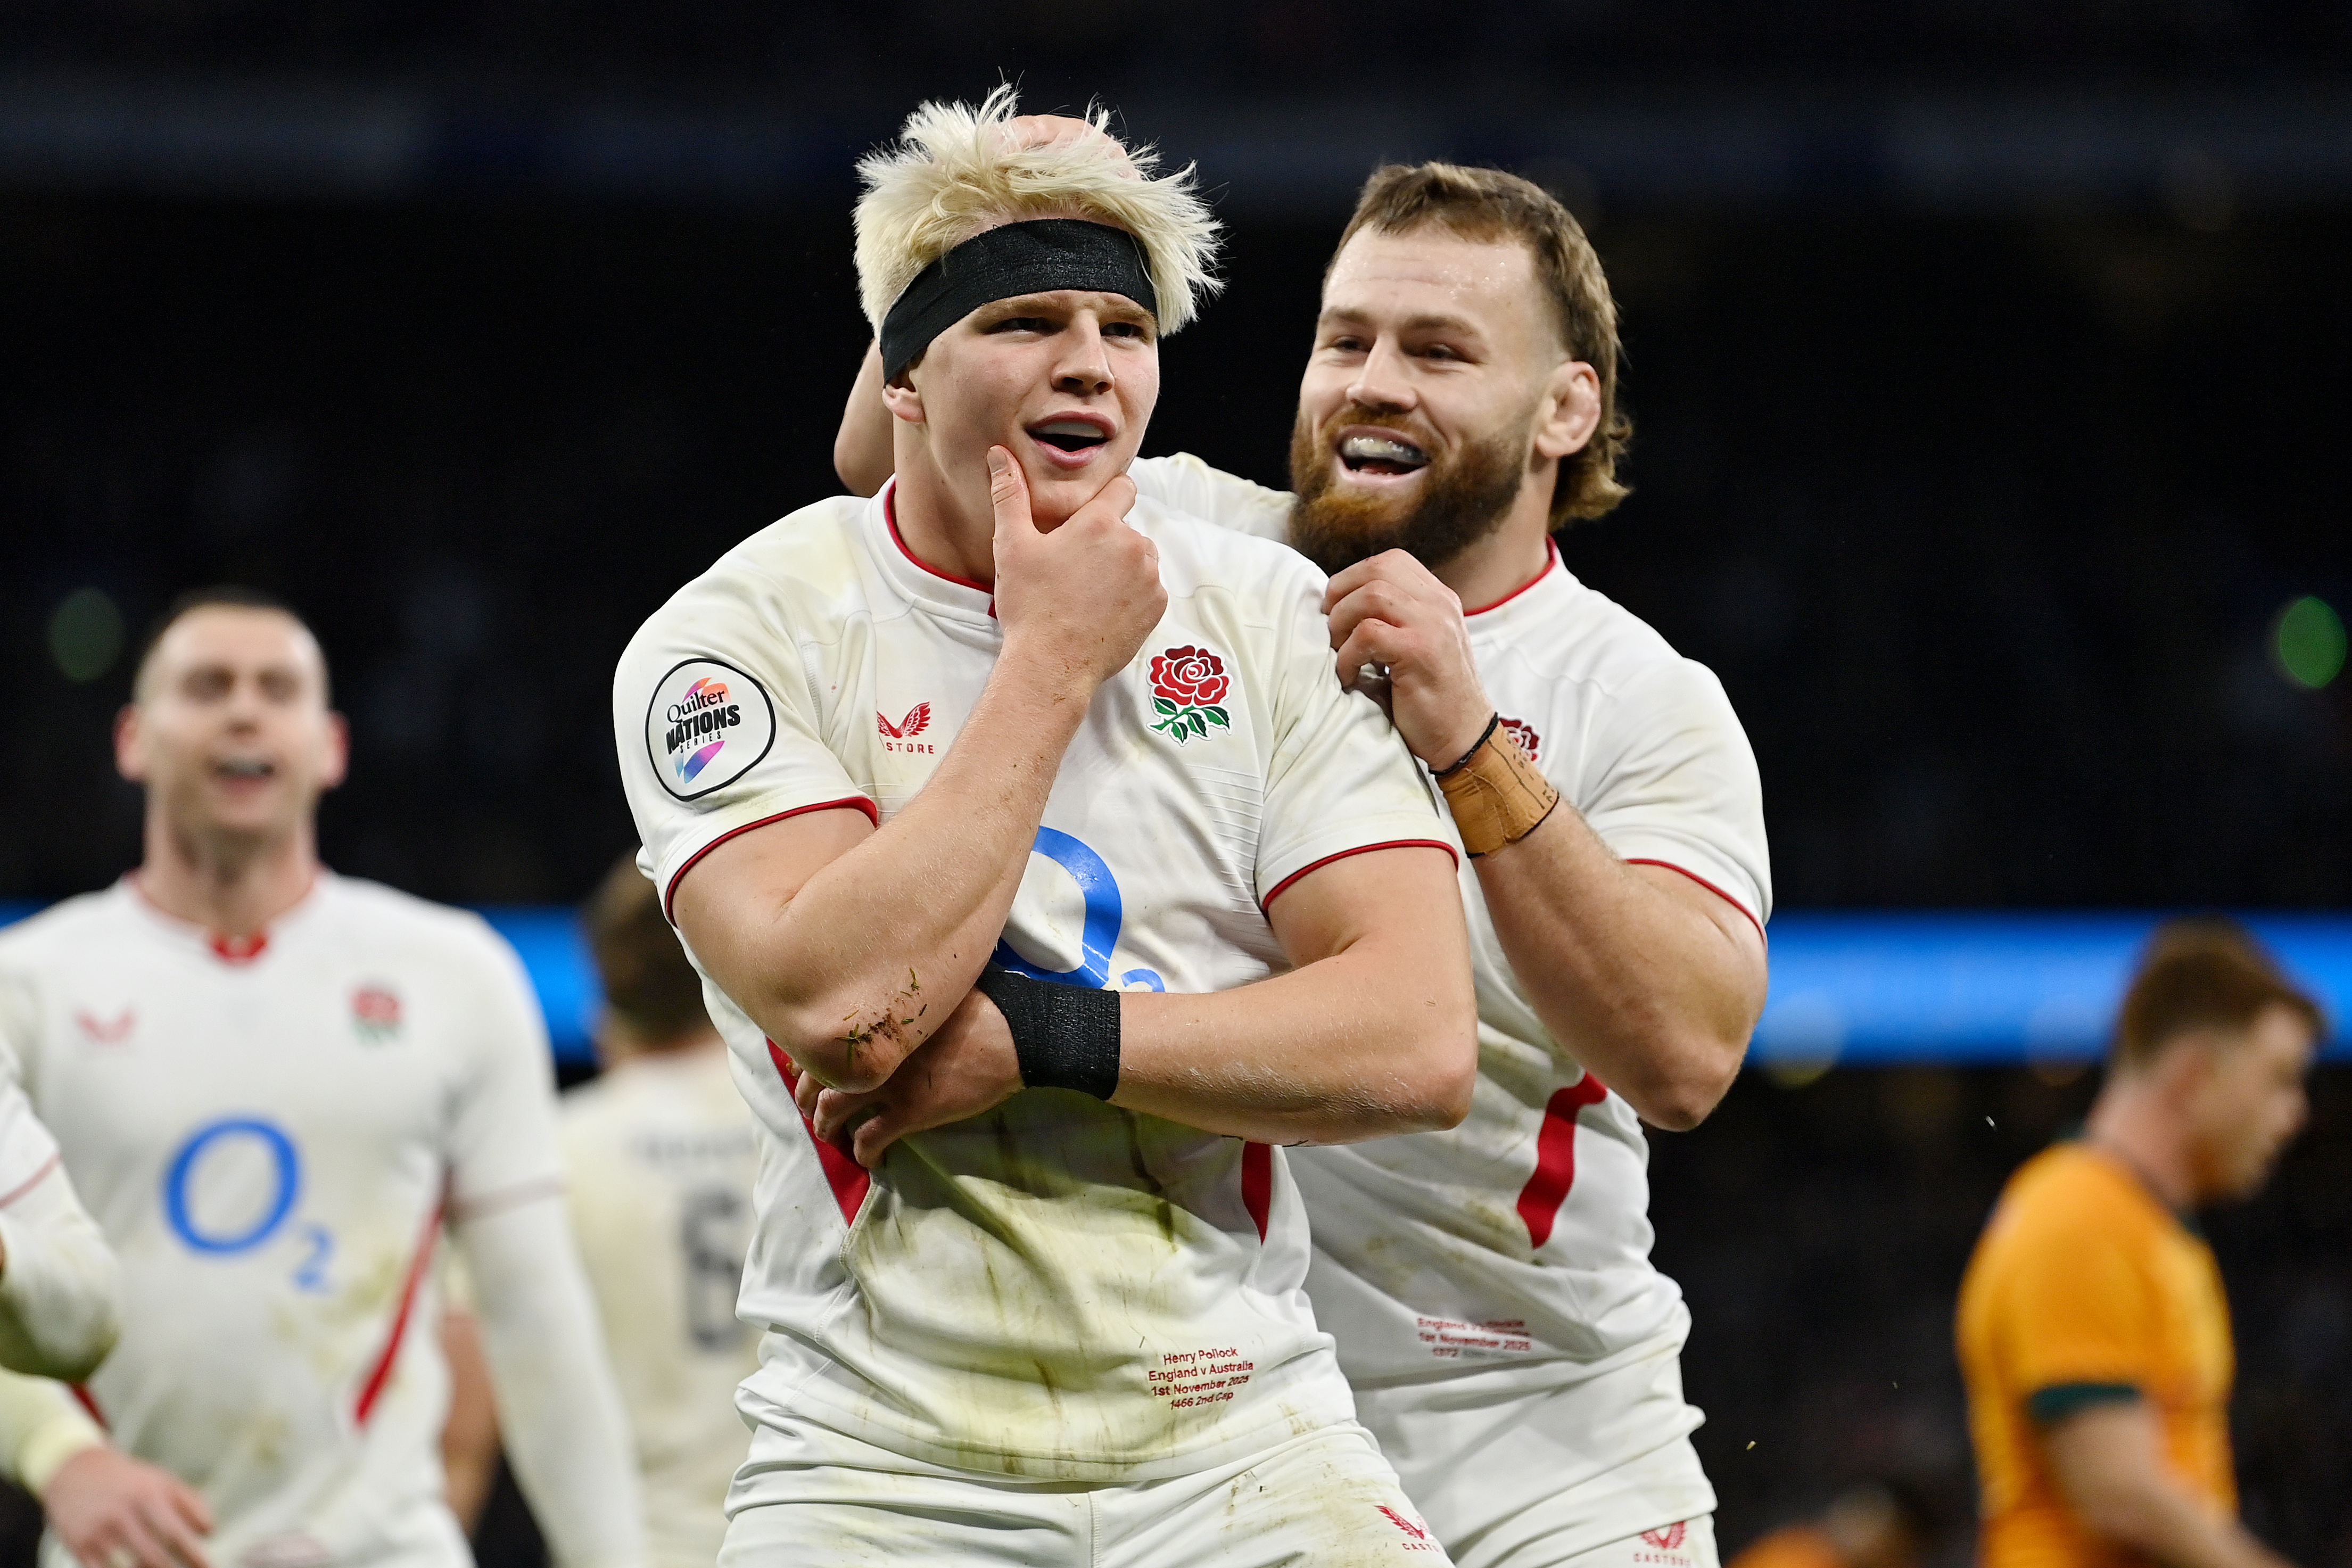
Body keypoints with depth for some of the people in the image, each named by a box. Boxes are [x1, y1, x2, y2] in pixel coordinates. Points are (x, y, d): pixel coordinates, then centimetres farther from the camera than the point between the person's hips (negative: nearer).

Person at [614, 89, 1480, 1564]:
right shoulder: (742, 634, -3)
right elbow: (836, 1010, -19)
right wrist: (1051, 660, -12)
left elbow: (1418, 1044, -5)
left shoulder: (1273, 618, 4)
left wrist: (1029, 1040, -14)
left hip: (1240, 1441, 2)